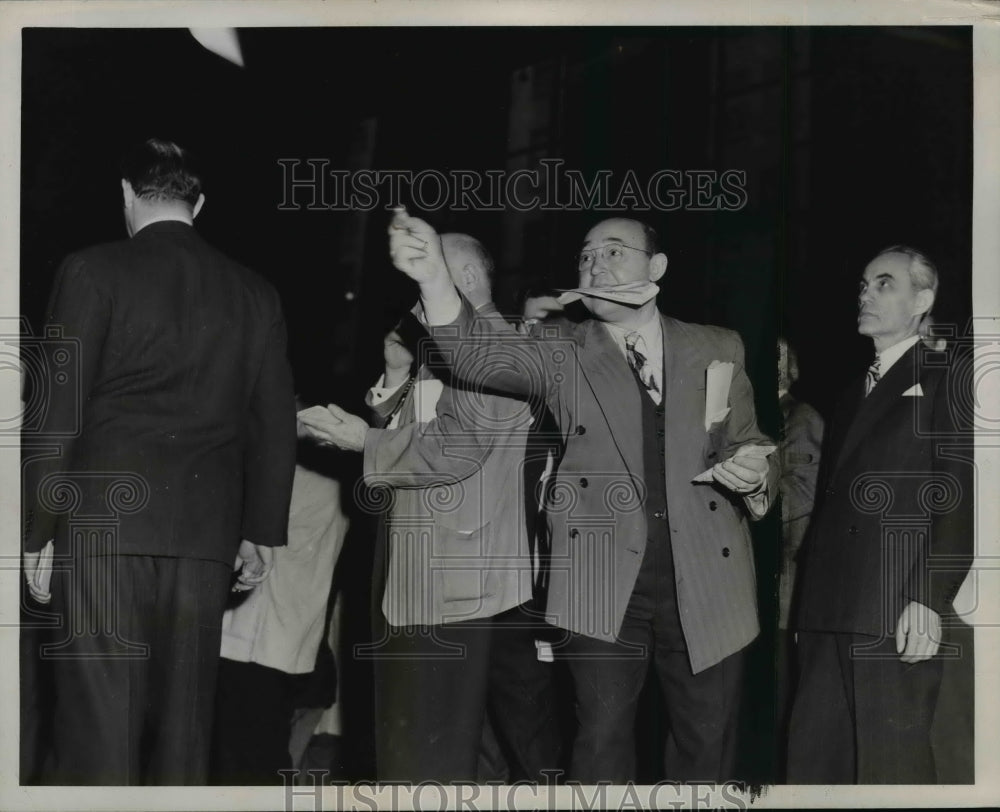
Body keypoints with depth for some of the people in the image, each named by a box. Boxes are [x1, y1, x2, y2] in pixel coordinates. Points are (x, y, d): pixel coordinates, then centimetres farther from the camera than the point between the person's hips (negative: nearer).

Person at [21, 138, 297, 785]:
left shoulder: (94, 271, 0)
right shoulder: (254, 293, 11)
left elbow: (58, 411, -4)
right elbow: (275, 424, 11)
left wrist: (38, 530, 1)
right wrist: (262, 531, 18)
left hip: (104, 521, -3)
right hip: (205, 532, 4)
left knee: (100, 716, -4)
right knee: (184, 719, 8)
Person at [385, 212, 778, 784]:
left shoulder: (717, 348, 9)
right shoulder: (563, 355, 5)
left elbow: (748, 445, 16)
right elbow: (486, 355, -13)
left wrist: (754, 474, -10)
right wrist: (435, 276, -31)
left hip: (707, 582, 1)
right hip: (605, 584, -1)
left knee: (709, 742, 9)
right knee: (603, 741, 3)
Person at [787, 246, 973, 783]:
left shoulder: (943, 380, 3)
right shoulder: (853, 395, 25)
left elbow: (958, 497, -8)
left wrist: (929, 598, -17)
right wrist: (806, 605, 12)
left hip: (897, 614, -7)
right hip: (828, 613, 7)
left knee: (891, 769, -7)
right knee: (812, 762, 4)